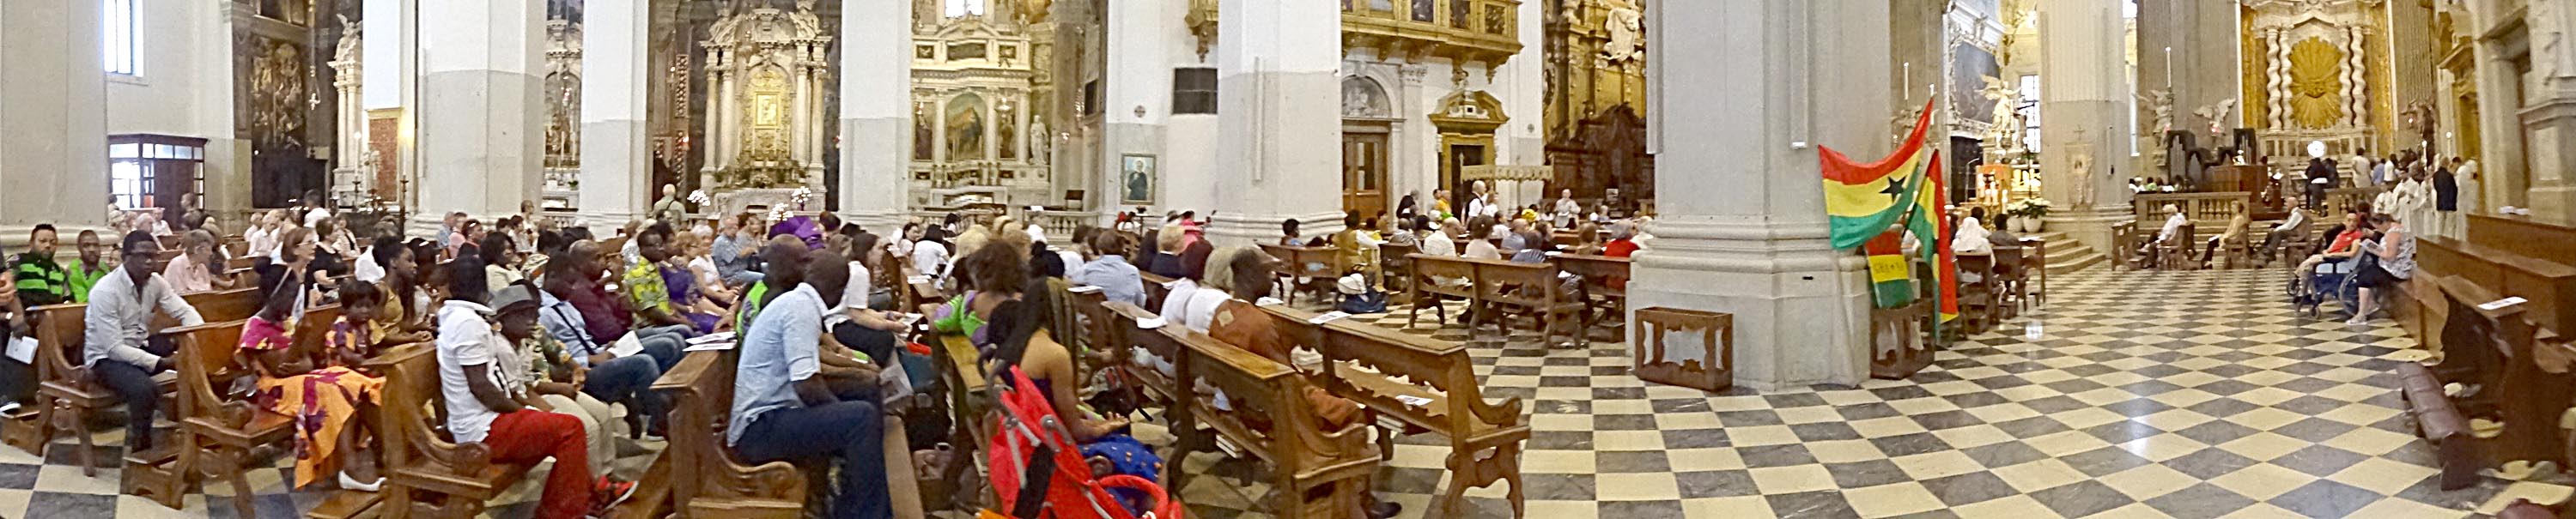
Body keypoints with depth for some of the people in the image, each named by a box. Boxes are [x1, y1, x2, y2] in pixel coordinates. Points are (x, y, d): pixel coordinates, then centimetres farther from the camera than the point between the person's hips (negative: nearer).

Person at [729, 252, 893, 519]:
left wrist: (853, 372, 33)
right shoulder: (802, 308, -16)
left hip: (769, 416, 11)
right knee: (863, 417, -23)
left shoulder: (796, 301, 15)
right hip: (761, 426, -11)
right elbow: (807, 385, -23)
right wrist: (841, 409, -8)